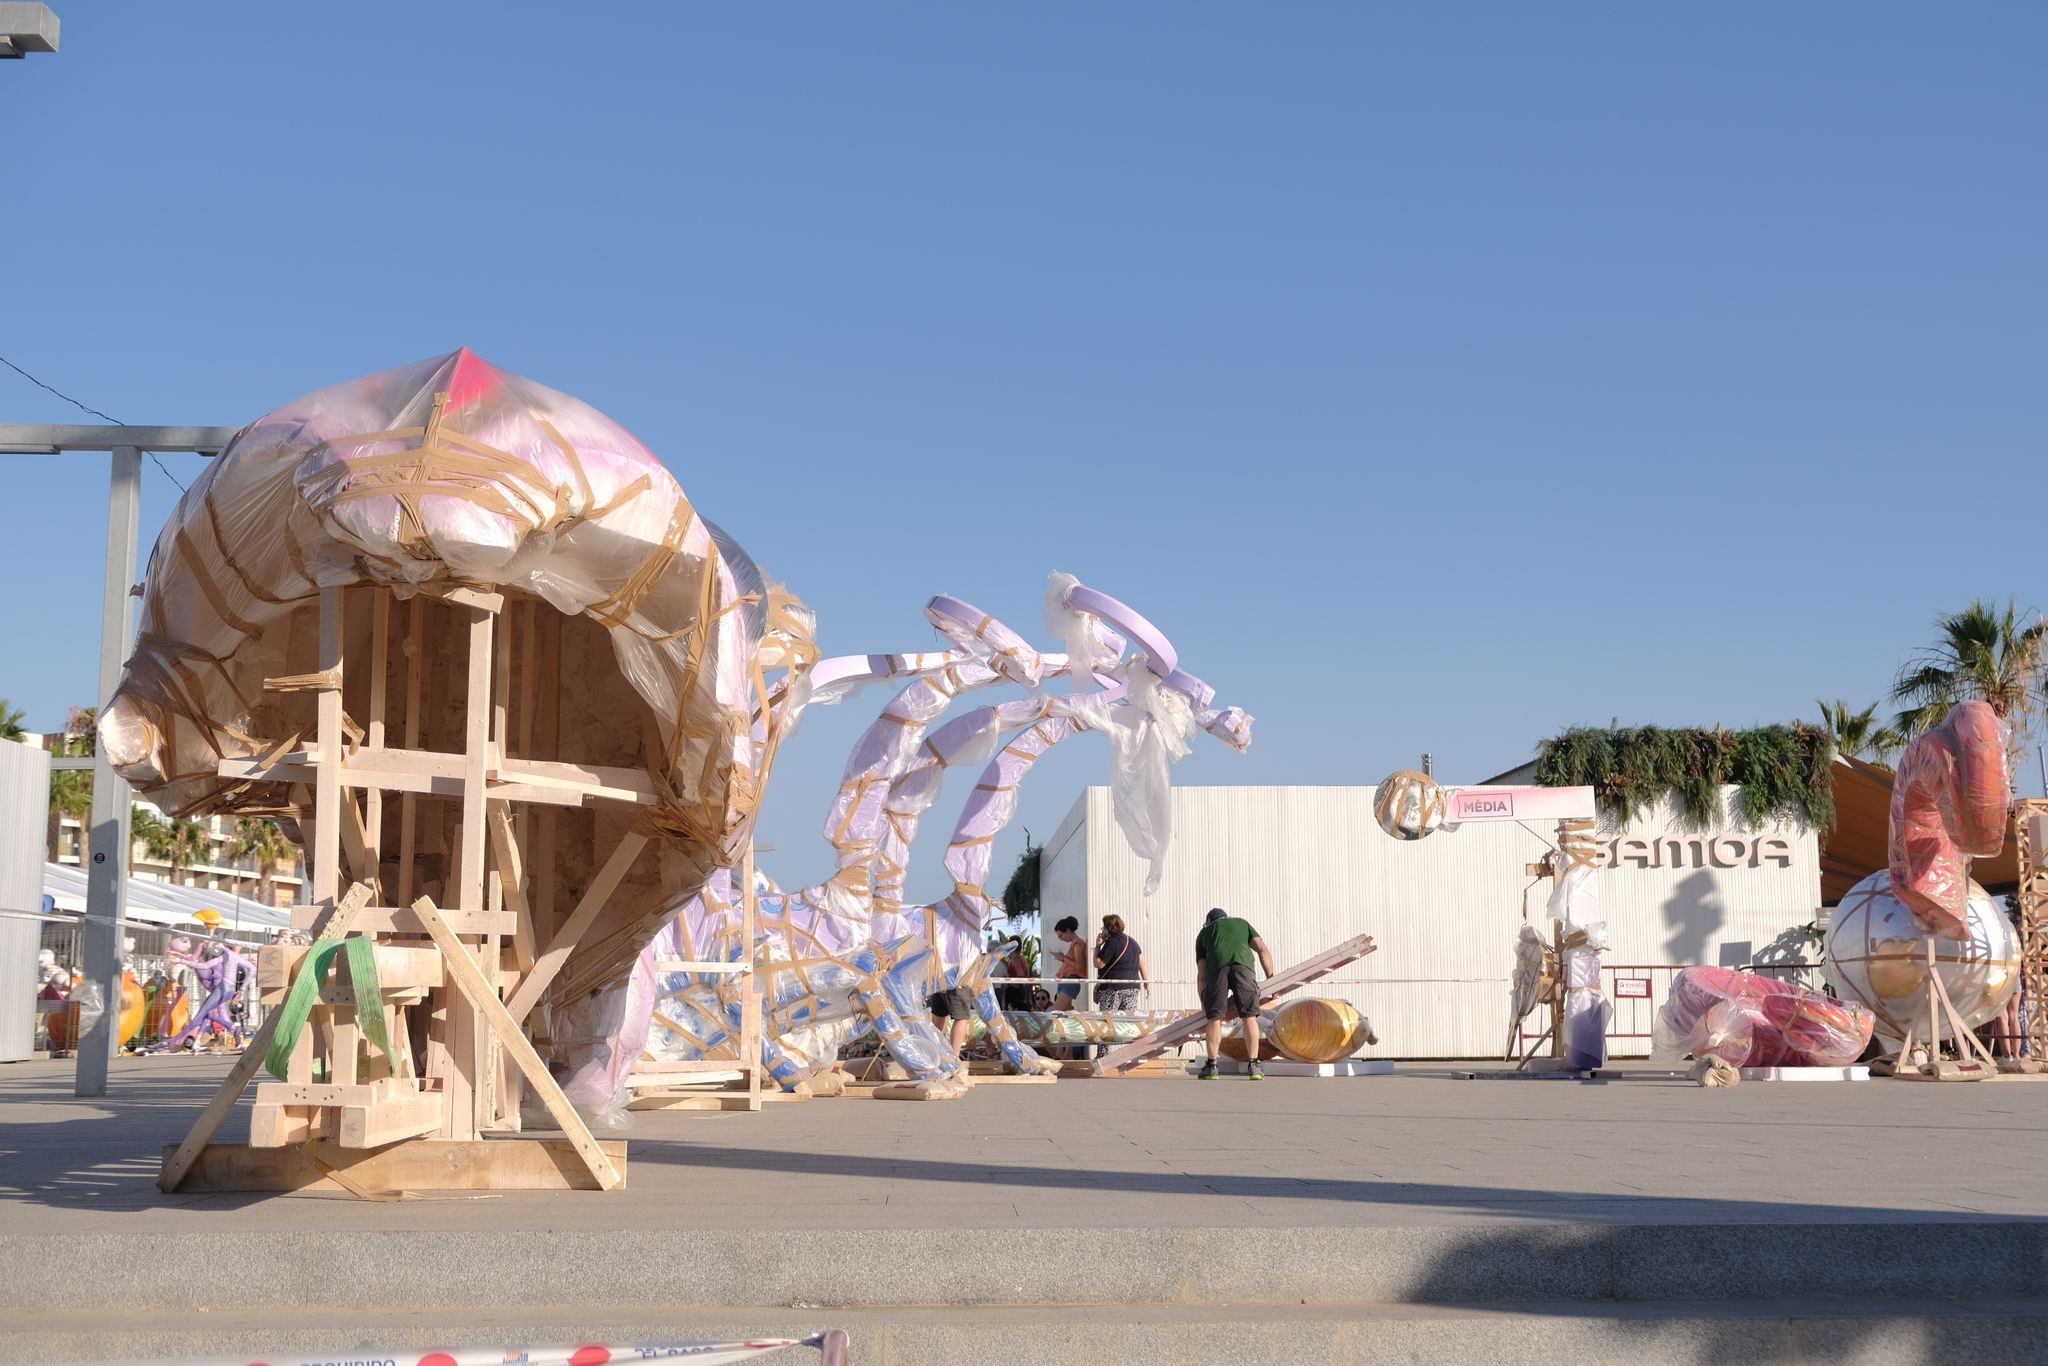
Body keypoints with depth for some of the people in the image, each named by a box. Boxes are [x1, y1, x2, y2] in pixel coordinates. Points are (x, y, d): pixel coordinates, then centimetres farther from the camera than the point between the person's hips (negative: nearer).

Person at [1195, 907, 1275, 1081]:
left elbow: (1201, 973, 29)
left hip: (1217, 968, 0)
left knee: (1215, 1018, 7)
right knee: (1250, 1016, 5)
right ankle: (1253, 1066, 1)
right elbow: (1264, 950, 24)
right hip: (1242, 964, 0)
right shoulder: (1241, 923, 39)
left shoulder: (1204, 933, 36)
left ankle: (1211, 1066, 5)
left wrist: (1204, 1004, 36)